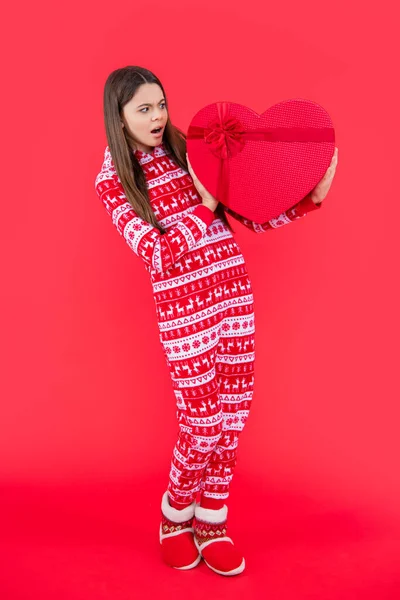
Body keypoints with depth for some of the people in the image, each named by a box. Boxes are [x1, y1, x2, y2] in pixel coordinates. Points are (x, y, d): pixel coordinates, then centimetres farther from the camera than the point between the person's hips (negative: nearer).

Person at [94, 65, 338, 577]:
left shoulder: (190, 152, 7)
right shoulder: (111, 182, -2)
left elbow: (254, 217, 6)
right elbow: (157, 255, -14)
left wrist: (311, 196, -8)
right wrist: (205, 204, -21)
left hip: (234, 293, 4)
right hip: (183, 308, -4)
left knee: (231, 419, 10)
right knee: (202, 426, 3)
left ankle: (211, 524, 30)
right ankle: (175, 518, 32)